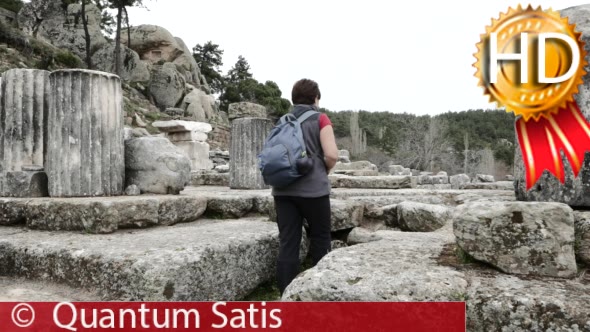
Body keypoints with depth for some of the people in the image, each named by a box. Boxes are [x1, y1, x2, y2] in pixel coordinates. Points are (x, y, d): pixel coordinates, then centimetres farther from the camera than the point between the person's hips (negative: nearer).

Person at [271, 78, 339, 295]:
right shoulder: (320, 119, -2)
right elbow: (332, 155, -12)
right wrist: (325, 170, 6)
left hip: (283, 189, 4)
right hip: (312, 188, -4)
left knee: (287, 243, 5)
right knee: (321, 238, 13)